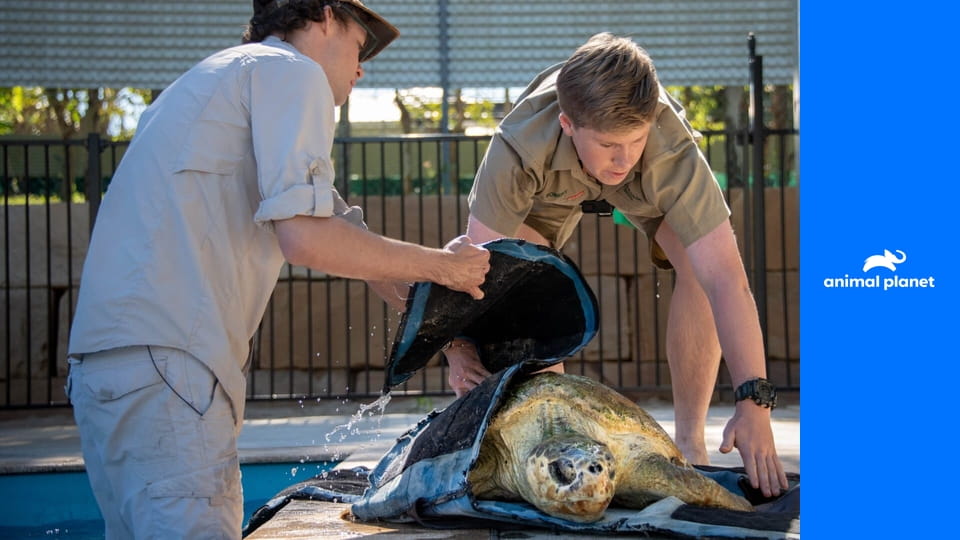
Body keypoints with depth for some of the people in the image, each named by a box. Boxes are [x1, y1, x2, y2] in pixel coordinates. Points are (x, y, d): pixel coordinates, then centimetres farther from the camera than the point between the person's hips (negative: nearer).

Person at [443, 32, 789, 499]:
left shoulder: (673, 152, -45)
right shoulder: (521, 146, -43)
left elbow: (727, 280, -48)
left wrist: (754, 404, -55)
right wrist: (458, 343, -51)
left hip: (650, 187, -1)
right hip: (554, 185, 1)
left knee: (704, 265, -25)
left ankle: (689, 441, -12)